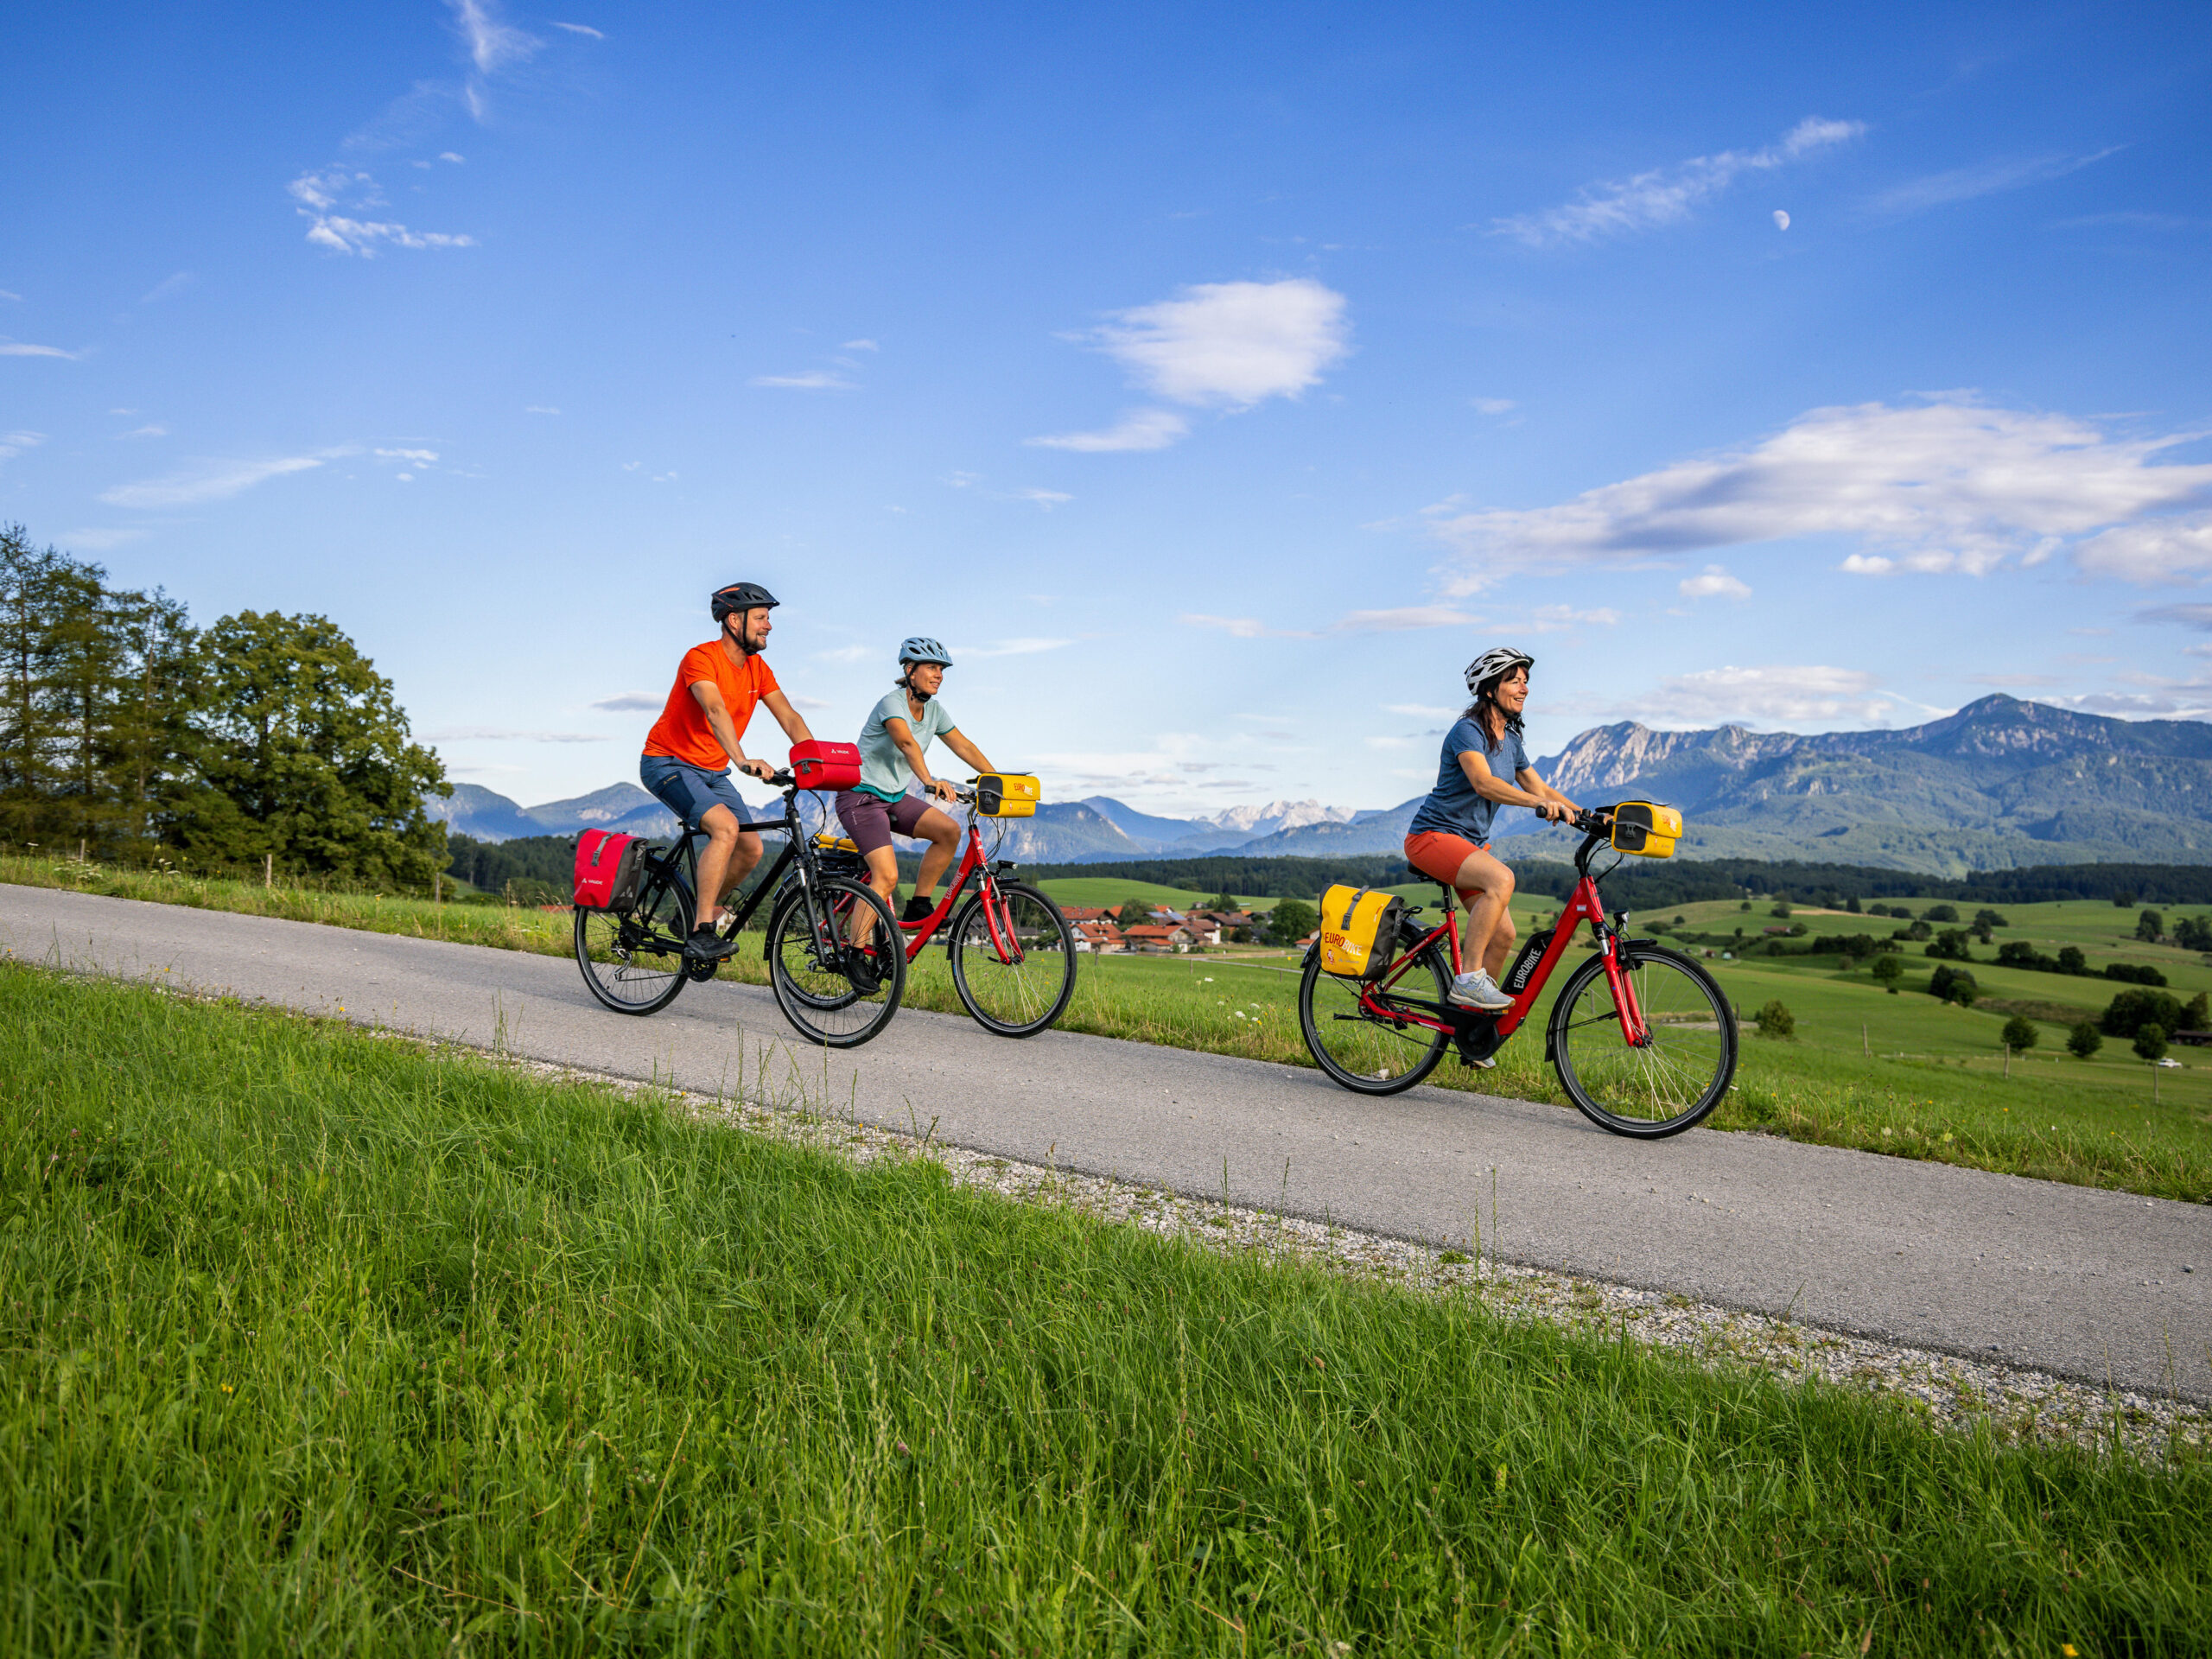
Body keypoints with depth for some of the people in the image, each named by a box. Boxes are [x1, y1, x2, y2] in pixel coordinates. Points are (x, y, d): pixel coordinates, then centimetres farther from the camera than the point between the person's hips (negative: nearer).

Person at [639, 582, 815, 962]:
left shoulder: (757, 669, 2)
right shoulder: (701, 658, -21)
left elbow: (789, 718, -4)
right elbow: (716, 712, -37)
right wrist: (743, 762, -52)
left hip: (712, 772, 8)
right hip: (668, 763, -8)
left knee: (751, 849, -2)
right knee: (726, 827, -29)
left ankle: (704, 912, 21)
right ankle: (701, 933, -25)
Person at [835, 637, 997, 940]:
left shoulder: (934, 710, 4)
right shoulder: (893, 702, -20)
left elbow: (963, 746, 9)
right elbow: (906, 742, -38)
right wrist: (930, 782, -53)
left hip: (894, 797, 8)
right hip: (861, 796, -8)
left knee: (949, 831, -11)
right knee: (887, 877, -21)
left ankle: (919, 906, 2)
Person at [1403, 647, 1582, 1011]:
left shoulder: (1511, 740, 11)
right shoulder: (1468, 730, -16)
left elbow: (1539, 788, 14)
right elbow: (1484, 783, -32)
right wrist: (1539, 803, -46)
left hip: (1473, 843, 8)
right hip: (1433, 836, -8)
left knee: (1503, 934, -3)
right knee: (1501, 878, -34)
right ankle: (1468, 978, -27)